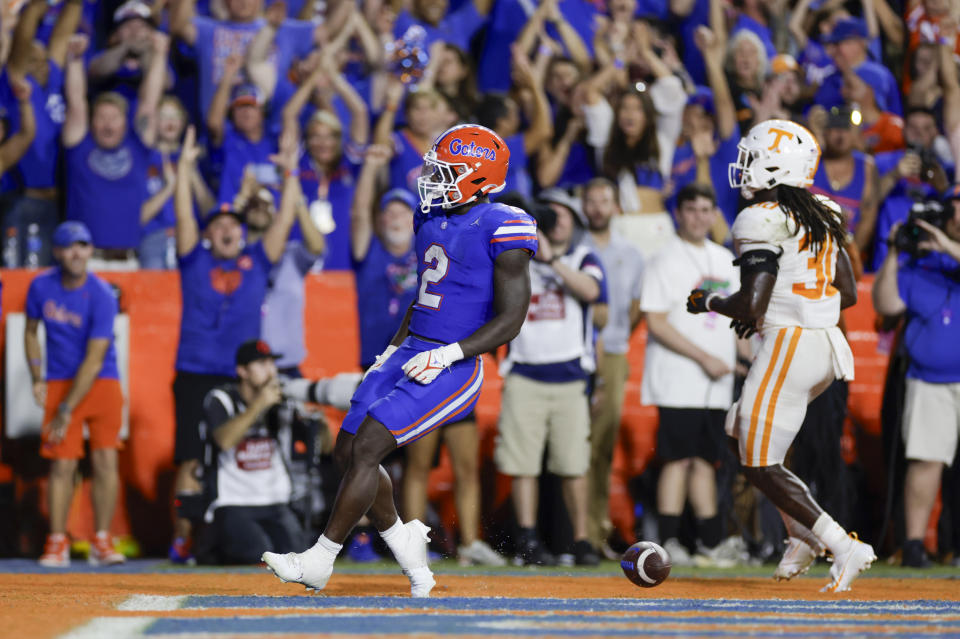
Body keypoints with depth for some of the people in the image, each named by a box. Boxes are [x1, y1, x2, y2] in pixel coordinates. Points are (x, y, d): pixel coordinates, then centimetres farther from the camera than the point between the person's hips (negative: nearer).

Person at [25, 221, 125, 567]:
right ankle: (57, 544, 0)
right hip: (59, 381, 2)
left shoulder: (102, 296, -16)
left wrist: (67, 410, -18)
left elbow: (93, 360, -17)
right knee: (62, 464, -5)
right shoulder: (41, 286, -3)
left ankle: (102, 542, -4)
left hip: (101, 383, -2)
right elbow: (31, 331, 15)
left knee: (105, 460, -10)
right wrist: (37, 379, 3)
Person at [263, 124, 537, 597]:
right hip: (411, 352, 9)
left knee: (367, 446, -15)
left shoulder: (502, 230, -13)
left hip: (454, 368, -9)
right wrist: (390, 354, 17)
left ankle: (319, 561, -8)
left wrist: (448, 355, -21)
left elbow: (509, 321, -15)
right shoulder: (433, 220, 13)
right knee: (348, 449, 4)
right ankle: (408, 550, 19)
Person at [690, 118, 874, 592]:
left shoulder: (763, 221, -15)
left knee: (760, 466, -2)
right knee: (742, 431, 24)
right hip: (827, 344, 9)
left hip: (788, 347, -9)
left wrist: (707, 302, -1)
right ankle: (804, 535, 19)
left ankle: (842, 546, -11)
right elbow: (848, 294, 14)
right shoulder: (822, 216, 11)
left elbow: (750, 306, -20)